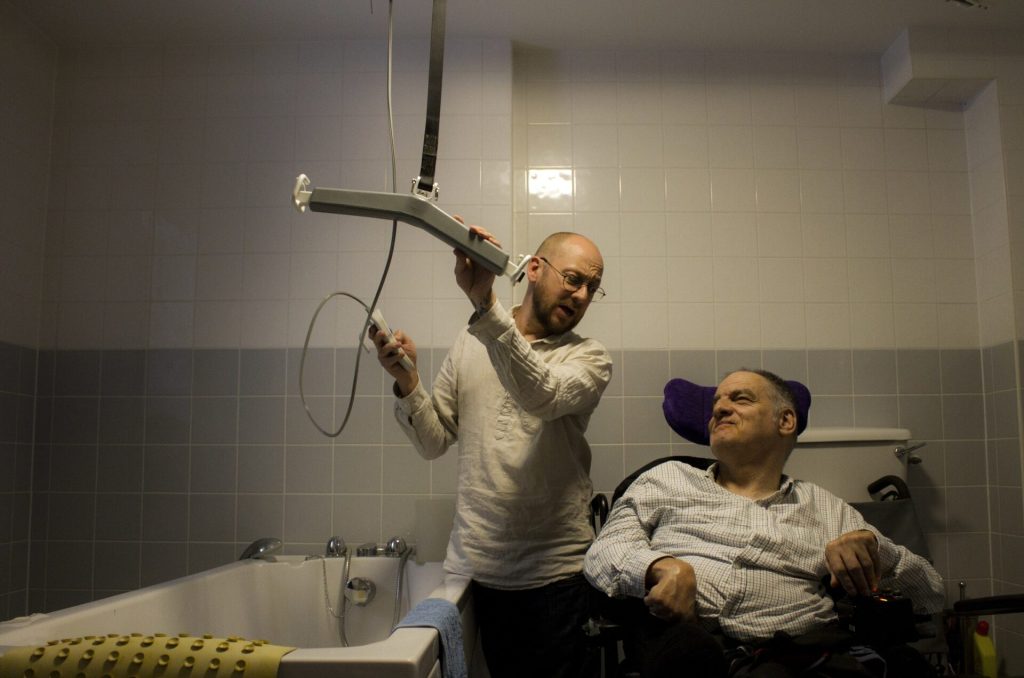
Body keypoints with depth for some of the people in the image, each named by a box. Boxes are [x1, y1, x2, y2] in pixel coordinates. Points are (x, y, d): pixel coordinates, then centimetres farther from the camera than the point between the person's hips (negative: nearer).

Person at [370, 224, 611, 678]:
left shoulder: (590, 357, -2)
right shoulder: (470, 342, 7)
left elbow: (544, 396, -26)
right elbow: (434, 442, 6)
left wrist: (485, 303, -35)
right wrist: (407, 383, -12)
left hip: (556, 574, -2)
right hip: (476, 568, 2)